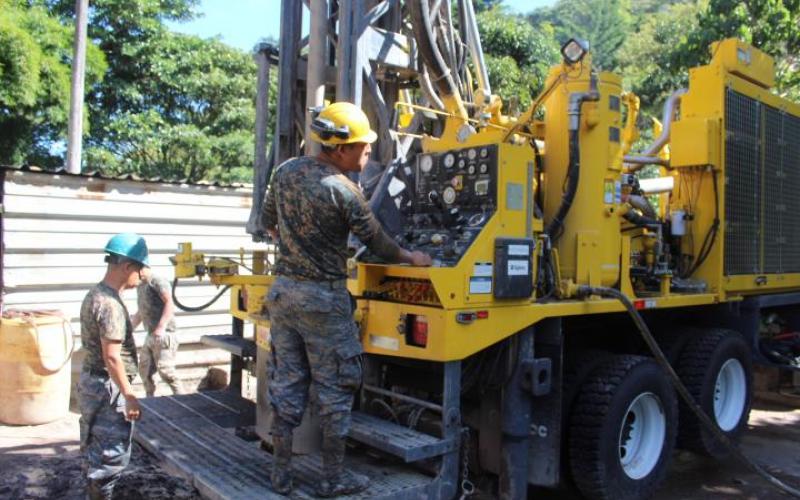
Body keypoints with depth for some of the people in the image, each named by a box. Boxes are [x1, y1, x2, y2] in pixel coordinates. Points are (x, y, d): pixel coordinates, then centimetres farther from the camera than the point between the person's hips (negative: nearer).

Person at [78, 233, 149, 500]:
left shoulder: (94, 294, 9)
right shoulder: (110, 304, -23)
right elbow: (112, 358, -25)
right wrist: (129, 396, -20)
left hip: (92, 380, 11)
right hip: (106, 386, -11)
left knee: (95, 448, 21)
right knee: (113, 452, -1)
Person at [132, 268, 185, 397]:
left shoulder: (157, 281, -9)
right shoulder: (140, 286, 19)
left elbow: (170, 304, -23)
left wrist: (161, 327, -32)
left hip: (164, 335, -9)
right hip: (150, 336, 9)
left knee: (165, 370, -13)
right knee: (144, 370, 12)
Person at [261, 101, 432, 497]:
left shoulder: (286, 171, 3)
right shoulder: (344, 191, -16)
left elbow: (268, 222, 17)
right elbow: (377, 243, -6)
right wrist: (412, 258, 11)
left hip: (283, 288, 7)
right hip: (323, 298, -6)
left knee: (286, 383, 13)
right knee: (334, 389, 7)